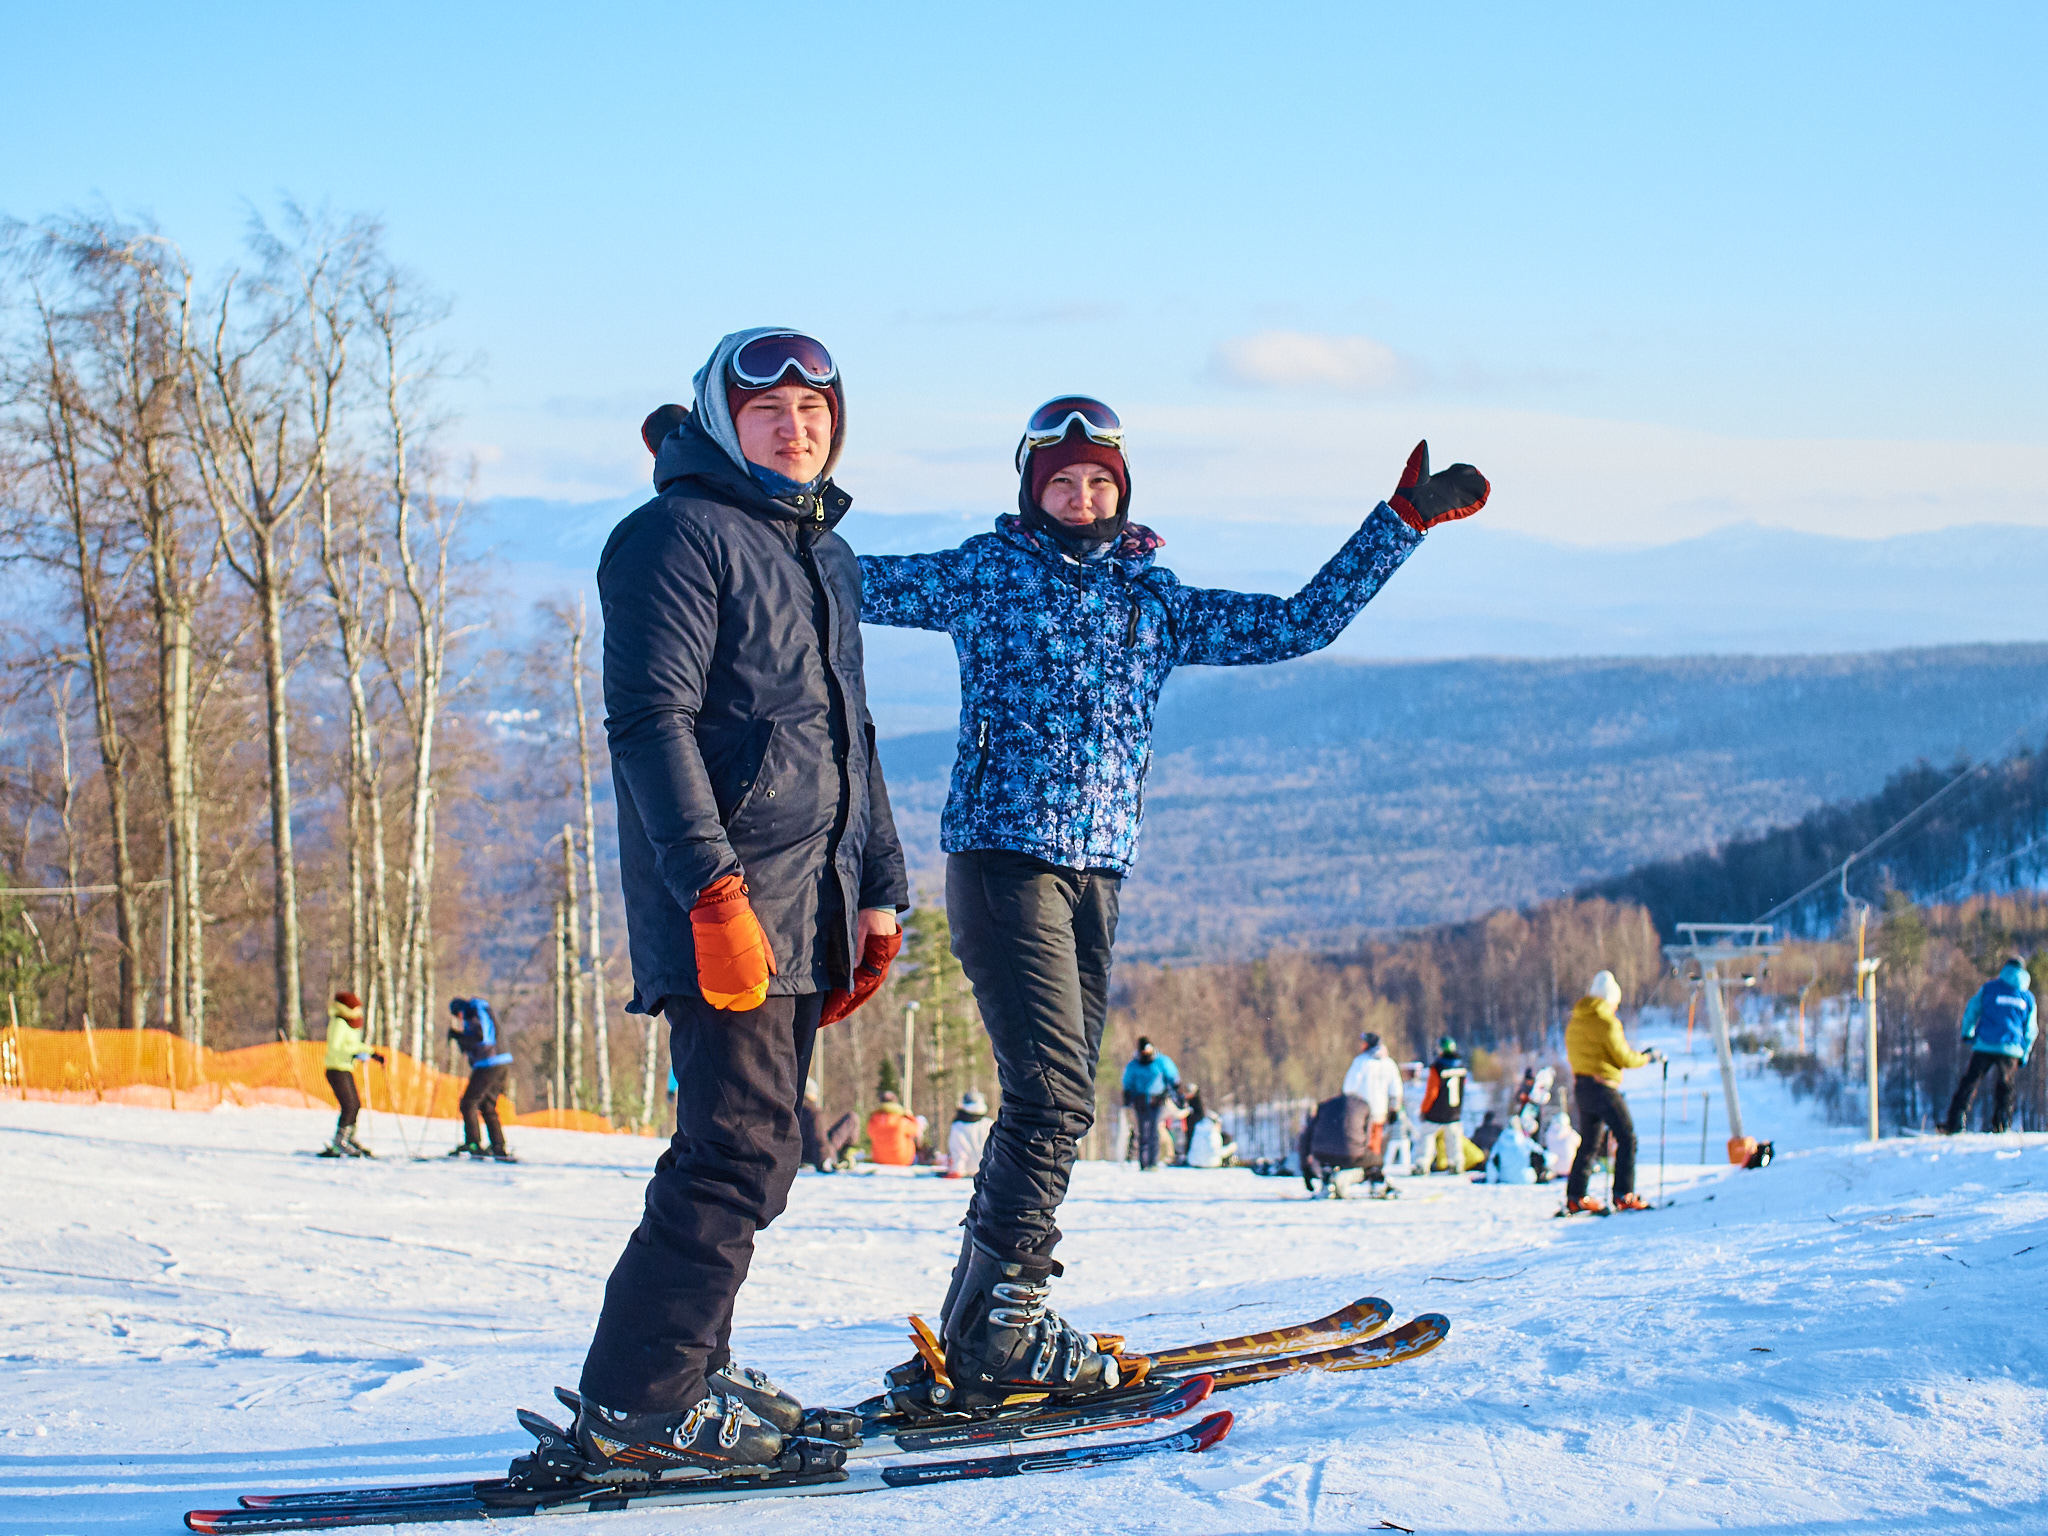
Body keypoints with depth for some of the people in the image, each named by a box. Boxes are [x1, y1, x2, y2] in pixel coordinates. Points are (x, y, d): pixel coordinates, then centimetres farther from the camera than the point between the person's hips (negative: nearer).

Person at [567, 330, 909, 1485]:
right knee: (743, 1152, -14)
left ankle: (689, 1372, 19)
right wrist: (713, 890, -23)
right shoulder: (681, 536, -6)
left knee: (752, 1146, 11)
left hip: (805, 909, 9)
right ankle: (635, 1409, -12)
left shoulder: (827, 558, 21)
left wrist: (879, 892, 21)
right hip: (725, 906, -9)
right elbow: (650, 720, -15)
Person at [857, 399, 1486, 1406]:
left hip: (1097, 870, 6)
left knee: (1052, 1102, 5)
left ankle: (977, 1332, 10)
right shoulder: (983, 574, 6)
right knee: (1054, 1094, -16)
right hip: (1004, 857, -6)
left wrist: (1405, 520, 16)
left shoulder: (1155, 602, 17)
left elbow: (1302, 624, 18)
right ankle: (1003, 1328, -14)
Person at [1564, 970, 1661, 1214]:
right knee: (1626, 1137, -2)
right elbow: (1623, 1058, -11)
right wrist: (1646, 1058, 8)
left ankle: (1575, 1196, 12)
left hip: (1580, 1084, 8)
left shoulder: (1574, 1022, 12)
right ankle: (1624, 1195, -8)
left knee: (1588, 1143, 14)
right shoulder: (1606, 1022, -13)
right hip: (1603, 1087, -8)